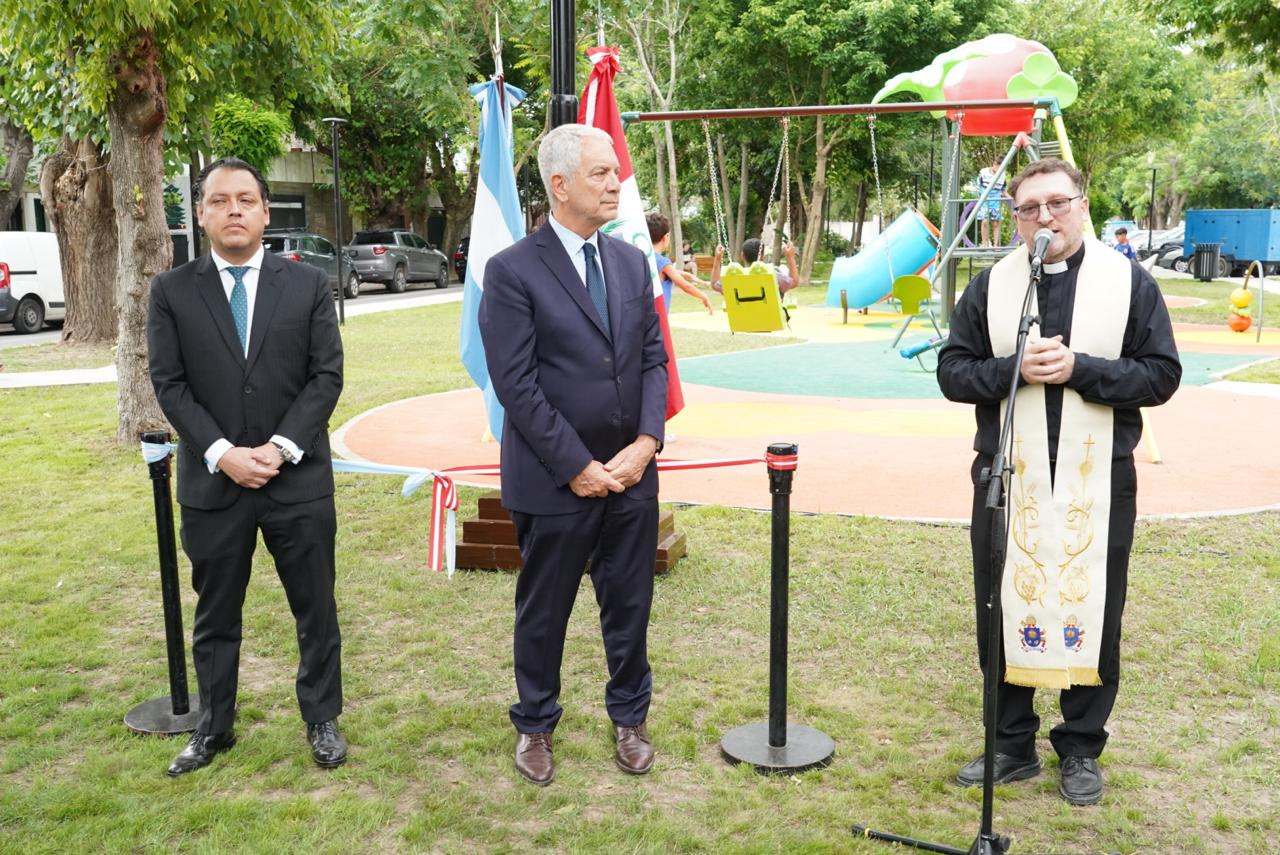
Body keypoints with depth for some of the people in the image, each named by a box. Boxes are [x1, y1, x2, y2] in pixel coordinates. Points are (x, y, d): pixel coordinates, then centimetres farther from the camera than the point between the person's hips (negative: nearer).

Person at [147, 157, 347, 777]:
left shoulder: (308, 285, 2)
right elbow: (169, 384, -3)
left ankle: (321, 720, 27)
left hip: (299, 479, 0)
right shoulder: (172, 291, 3)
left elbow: (326, 376, -3)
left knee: (316, 610, 9)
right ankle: (214, 727, 30)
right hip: (212, 483, 1)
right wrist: (223, 454, -14)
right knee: (215, 616, 13)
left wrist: (281, 447, -14)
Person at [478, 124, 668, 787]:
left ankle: (629, 719, 36)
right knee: (543, 612, 12)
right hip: (554, 480, -4)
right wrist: (576, 466, -15)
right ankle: (534, 726, 34)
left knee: (630, 606, 15)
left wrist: (646, 442, -7)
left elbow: (653, 360, 8)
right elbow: (515, 384, -14)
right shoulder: (513, 270, -10)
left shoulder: (632, 263, 7)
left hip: (630, 474, 5)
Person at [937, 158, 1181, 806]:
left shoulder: (1130, 283, 1)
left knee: (1091, 614, 7)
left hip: (1099, 481, -1)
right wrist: (1013, 369, -15)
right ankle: (1012, 745, 27)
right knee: (1002, 612, 9)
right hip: (1007, 479, 2)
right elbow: (952, 371, 3)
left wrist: (1079, 369, -17)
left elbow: (1161, 375, -3)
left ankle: (1081, 749, 27)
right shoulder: (990, 287, 5)